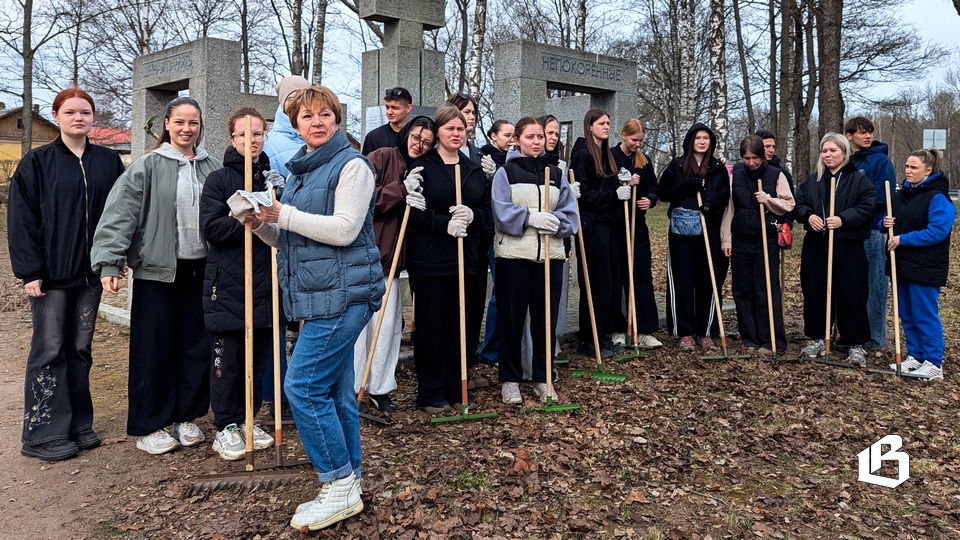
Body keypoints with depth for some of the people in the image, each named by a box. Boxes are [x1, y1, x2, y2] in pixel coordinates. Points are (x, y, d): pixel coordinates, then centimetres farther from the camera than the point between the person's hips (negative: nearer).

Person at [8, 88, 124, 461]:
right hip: (52, 273, -3)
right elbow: (21, 219, -5)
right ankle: (42, 434, 8)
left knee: (81, 349, 11)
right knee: (49, 350, 0)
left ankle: (78, 425, 21)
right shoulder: (37, 163, -2)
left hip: (91, 271, 4)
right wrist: (29, 270, -11)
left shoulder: (109, 161, 7)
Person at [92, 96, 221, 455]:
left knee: (196, 344, 10)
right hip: (158, 270, -4)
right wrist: (110, 263, -18)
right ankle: (149, 425, 15)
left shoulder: (212, 168, 7)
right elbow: (120, 214, -11)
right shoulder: (148, 167, -6)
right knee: (154, 348, 2)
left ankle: (187, 416, 25)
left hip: (200, 269, 4)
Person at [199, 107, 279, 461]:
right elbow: (211, 227, -11)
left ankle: (247, 420, 25)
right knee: (226, 360, 3)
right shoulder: (218, 179, 0)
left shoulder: (273, 177, 12)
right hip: (227, 285, -4)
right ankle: (225, 427, 15)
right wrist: (250, 223, -19)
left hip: (264, 284, 4)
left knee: (259, 358, 10)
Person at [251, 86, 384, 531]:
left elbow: (344, 230, -18)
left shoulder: (352, 165, -7)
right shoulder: (298, 169, 18)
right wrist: (261, 222, 1)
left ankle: (340, 486, 0)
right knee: (335, 392, 12)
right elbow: (287, 239, 21)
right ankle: (346, 488, 22)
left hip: (342, 293, -8)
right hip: (316, 295, 9)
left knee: (303, 386, -11)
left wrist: (283, 215, -14)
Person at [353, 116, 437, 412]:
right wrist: (401, 189, -17)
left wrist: (420, 207, -10)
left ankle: (380, 388, 15)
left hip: (390, 256, 6)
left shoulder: (421, 172, 14)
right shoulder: (382, 157, -4)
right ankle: (350, 387, 10)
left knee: (388, 323, 4)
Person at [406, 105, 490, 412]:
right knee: (430, 325, 1)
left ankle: (456, 388, 20)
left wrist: (471, 215, -10)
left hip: (465, 258, 5)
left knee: (459, 325, 10)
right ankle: (430, 393, 10)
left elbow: (487, 211, 12)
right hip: (429, 258, -5)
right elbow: (414, 211, -9)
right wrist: (446, 223, -21)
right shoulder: (421, 166, -1)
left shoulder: (475, 170, 14)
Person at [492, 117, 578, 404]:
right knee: (511, 318, 3)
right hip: (513, 255, -3)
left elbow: (569, 212, 5)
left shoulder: (556, 174, 12)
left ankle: (543, 378, 20)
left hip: (550, 255, 3)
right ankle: (510, 379, 15)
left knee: (546, 318, 7)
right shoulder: (505, 173, 2)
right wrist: (531, 218, -21)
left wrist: (555, 222, -15)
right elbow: (501, 211, -9)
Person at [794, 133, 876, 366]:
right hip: (815, 246, 4)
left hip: (848, 248, -4)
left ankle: (857, 344, 8)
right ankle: (816, 338, 20)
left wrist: (843, 219, -22)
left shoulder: (859, 179, -2)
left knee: (850, 294, -2)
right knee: (814, 292, 7)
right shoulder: (811, 180, 11)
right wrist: (808, 216, -10)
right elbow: (798, 203, 11)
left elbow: (867, 207, -10)